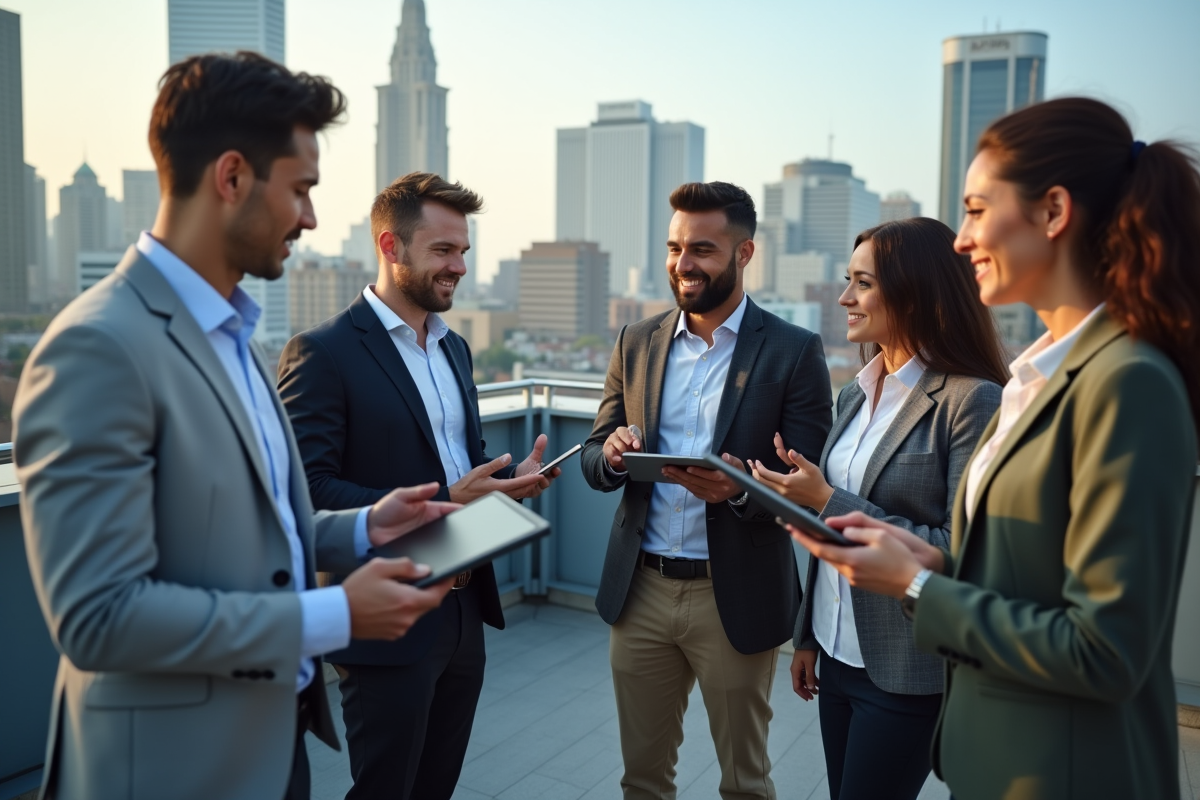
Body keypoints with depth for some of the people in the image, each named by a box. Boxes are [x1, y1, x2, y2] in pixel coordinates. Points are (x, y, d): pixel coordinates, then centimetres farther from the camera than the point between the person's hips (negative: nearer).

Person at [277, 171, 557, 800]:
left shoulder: (454, 347, 12)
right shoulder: (323, 352, -13)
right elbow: (311, 489, -20)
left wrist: (510, 477, -2)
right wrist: (441, 503, -26)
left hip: (464, 611, 8)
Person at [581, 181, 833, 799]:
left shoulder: (794, 351, -7)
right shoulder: (636, 344, 5)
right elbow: (593, 463, 7)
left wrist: (740, 488, -27)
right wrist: (613, 454, -16)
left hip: (736, 598, -3)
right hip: (640, 591, 4)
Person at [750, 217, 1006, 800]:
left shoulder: (972, 400, -16)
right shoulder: (855, 395, 6)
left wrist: (829, 503, -20)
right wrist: (807, 636, 15)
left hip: (908, 675, -6)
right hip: (838, 656, 7)